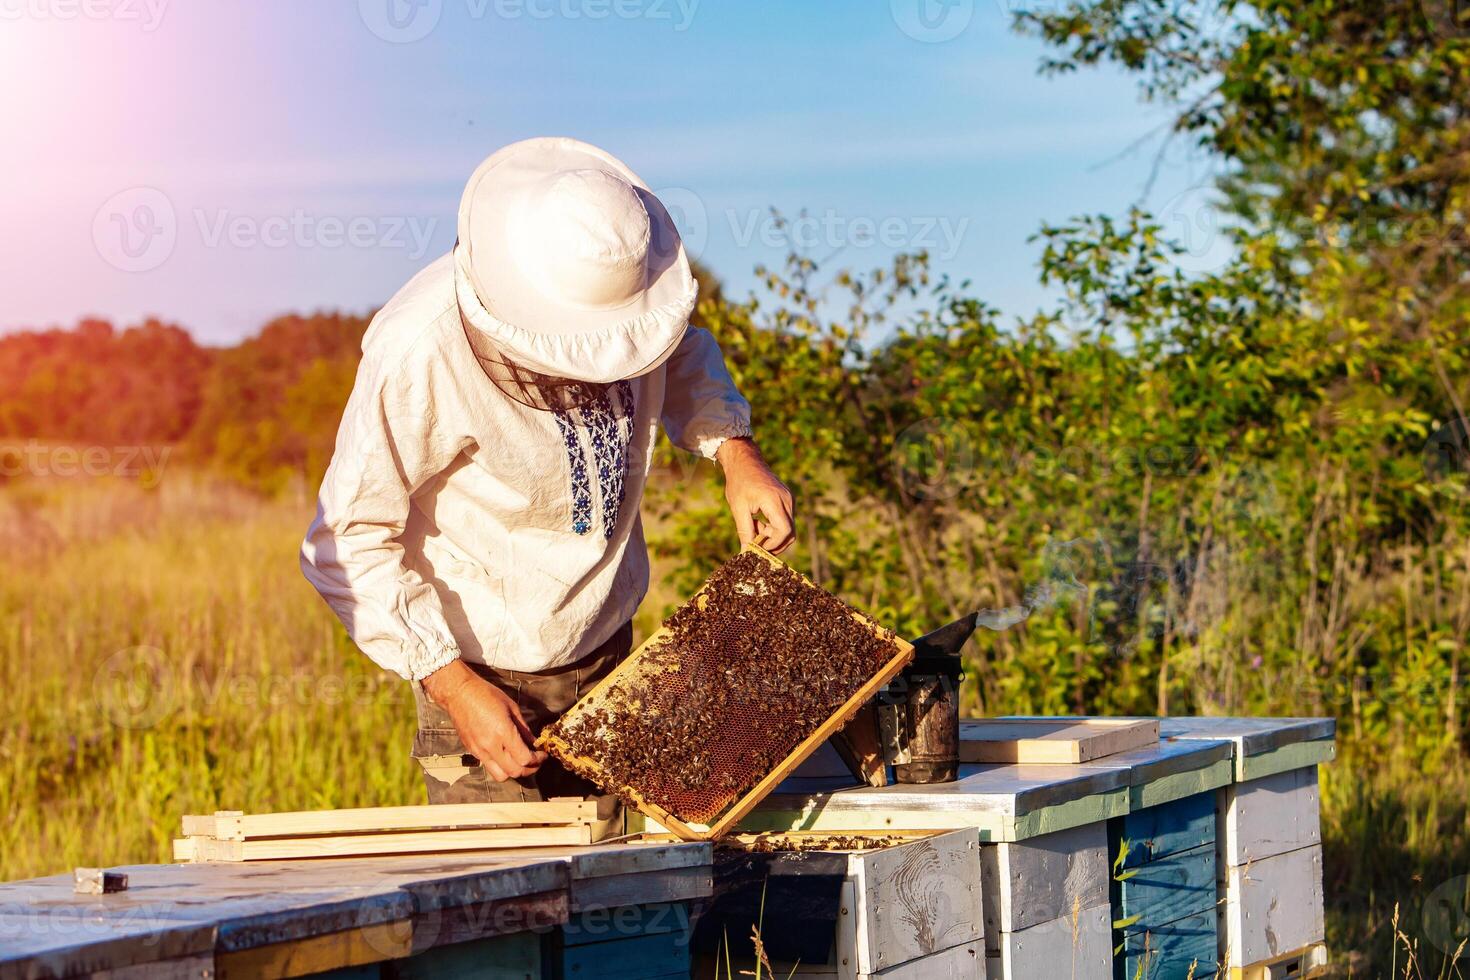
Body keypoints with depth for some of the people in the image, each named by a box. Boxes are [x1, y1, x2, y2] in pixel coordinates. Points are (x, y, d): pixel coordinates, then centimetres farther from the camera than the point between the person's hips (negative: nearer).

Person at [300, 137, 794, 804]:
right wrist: (453, 685, -26)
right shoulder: (420, 353, -30)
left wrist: (735, 452, -4)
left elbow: (681, 355, 13)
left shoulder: (624, 274, -12)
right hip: (488, 668, -5)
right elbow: (349, 542, -22)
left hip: (607, 641, 5)